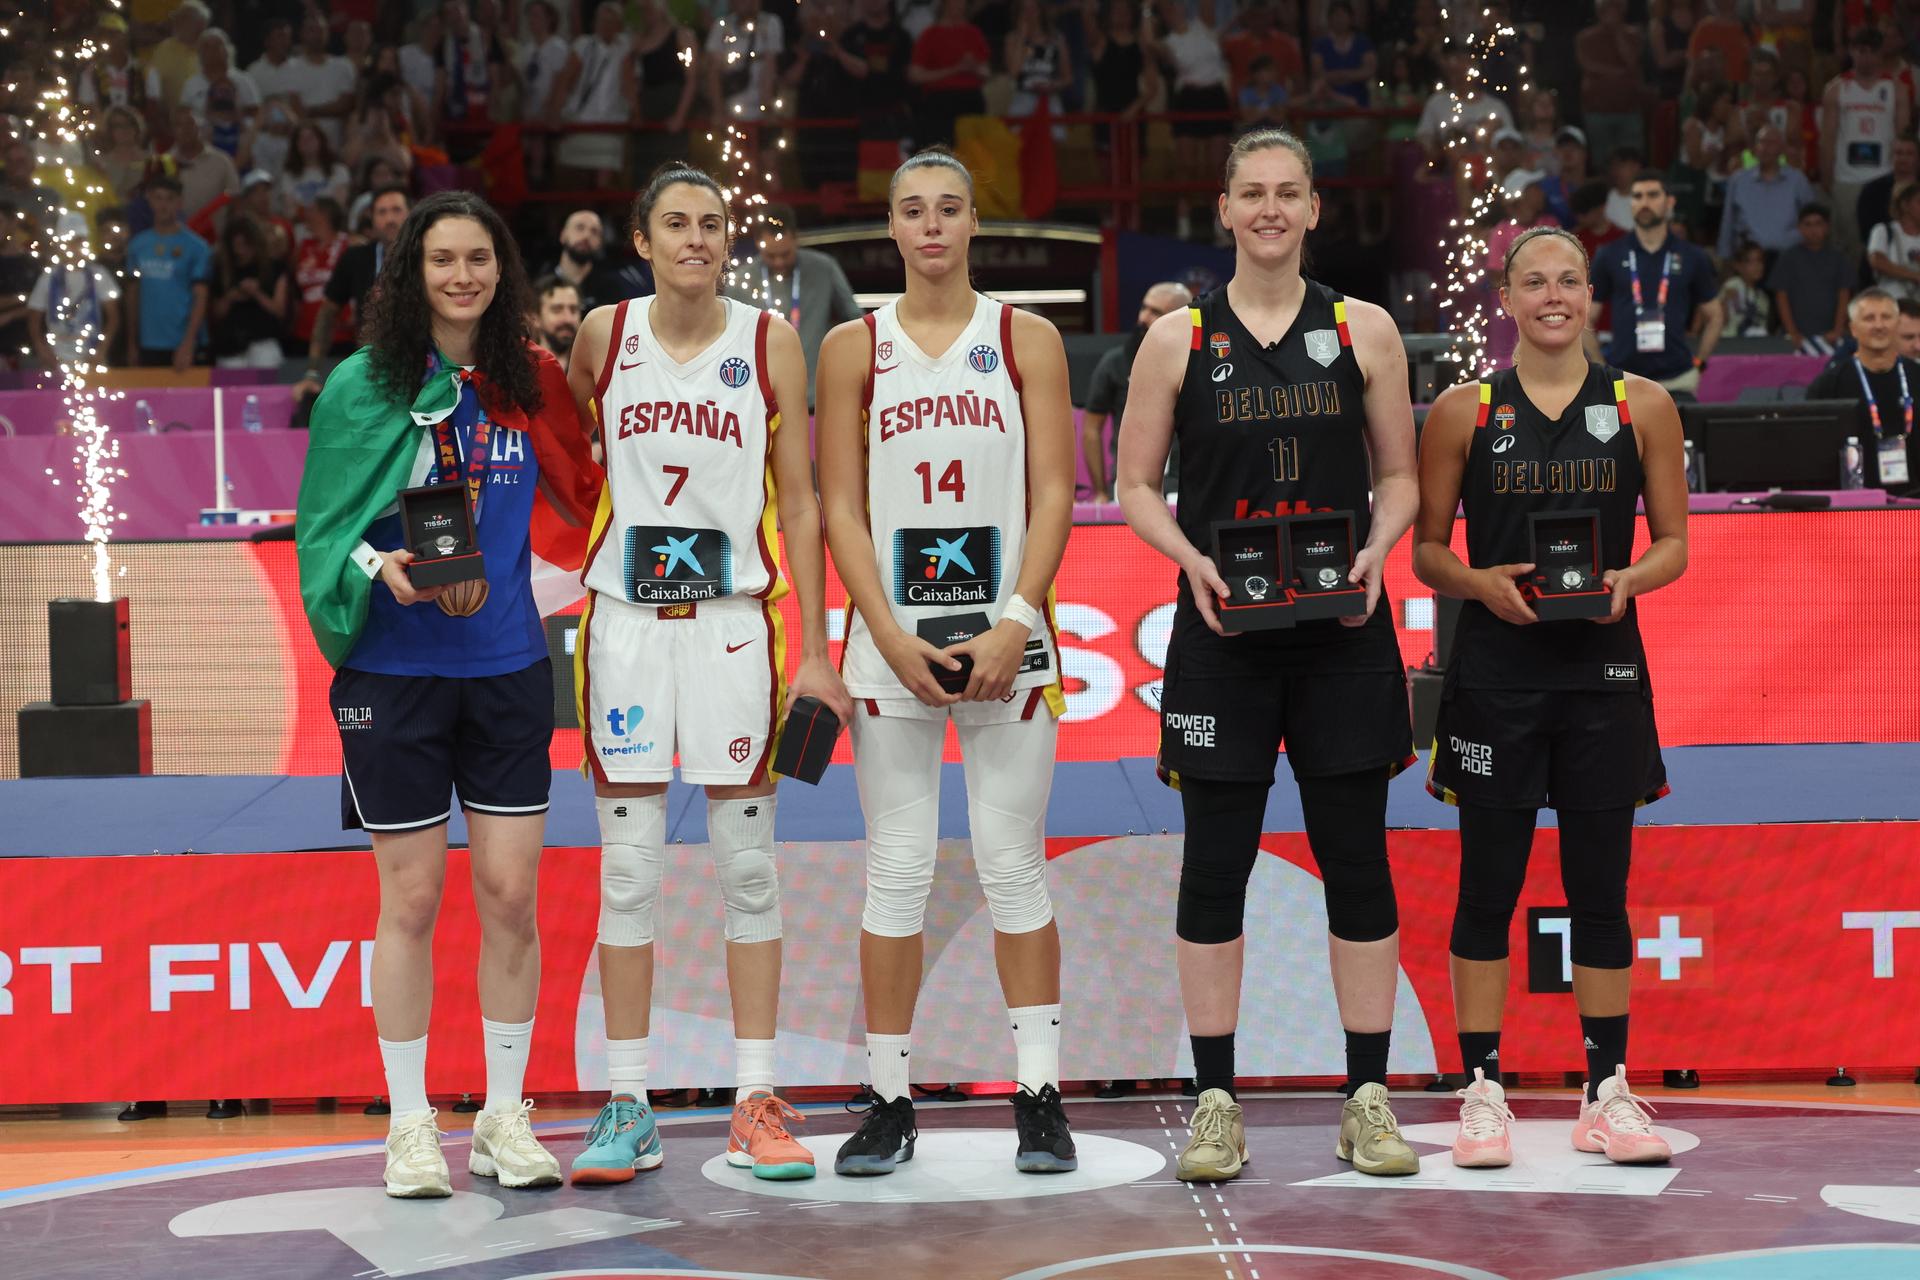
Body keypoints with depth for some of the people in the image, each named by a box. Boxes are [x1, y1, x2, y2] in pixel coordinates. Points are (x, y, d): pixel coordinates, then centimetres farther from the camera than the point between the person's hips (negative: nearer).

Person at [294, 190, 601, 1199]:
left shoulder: (529, 382, 6)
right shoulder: (362, 386, -3)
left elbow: (581, 499, 17)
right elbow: (325, 529, -3)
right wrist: (379, 566, -20)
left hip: (508, 664, 3)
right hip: (394, 670, -3)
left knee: (510, 895, 3)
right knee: (411, 899, 3)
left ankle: (504, 1118, 16)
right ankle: (411, 1125, 14)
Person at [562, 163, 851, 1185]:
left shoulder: (769, 341, 1)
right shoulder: (605, 334, 3)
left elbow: (799, 501, 2)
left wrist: (814, 649, -2)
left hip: (735, 615, -1)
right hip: (625, 614, 1)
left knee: (747, 865, 1)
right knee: (628, 866, 2)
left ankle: (757, 1106, 7)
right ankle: (627, 1107, 9)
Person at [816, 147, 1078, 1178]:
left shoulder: (1027, 339, 6)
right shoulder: (854, 347, 7)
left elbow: (1053, 495, 1)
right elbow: (841, 507, 3)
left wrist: (1014, 626, -11)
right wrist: (892, 637, -9)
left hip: (1006, 634, 0)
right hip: (892, 634, 0)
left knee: (1013, 864, 2)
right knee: (897, 869, 2)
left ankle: (1038, 1097, 8)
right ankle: (889, 1102, 10)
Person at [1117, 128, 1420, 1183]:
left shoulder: (1363, 331, 6)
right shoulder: (1178, 340, 4)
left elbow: (1400, 475, 11)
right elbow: (1135, 486, 6)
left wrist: (1374, 553, -8)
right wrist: (1194, 561, -11)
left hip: (1343, 628, 1)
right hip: (1222, 627, -1)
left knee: (1357, 859, 3)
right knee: (1215, 863, 1)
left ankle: (1367, 1100, 12)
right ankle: (1215, 1104, 10)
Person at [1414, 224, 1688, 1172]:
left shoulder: (1643, 406, 6)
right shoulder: (1464, 411, 3)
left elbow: (1674, 541, 8)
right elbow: (1426, 548, 5)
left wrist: (1630, 579, -12)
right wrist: (1481, 584, -14)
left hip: (1603, 670, 1)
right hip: (1495, 670, -1)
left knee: (1601, 887, 5)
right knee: (1488, 886, 1)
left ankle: (1606, 1093, 14)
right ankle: (1483, 1091, 10)